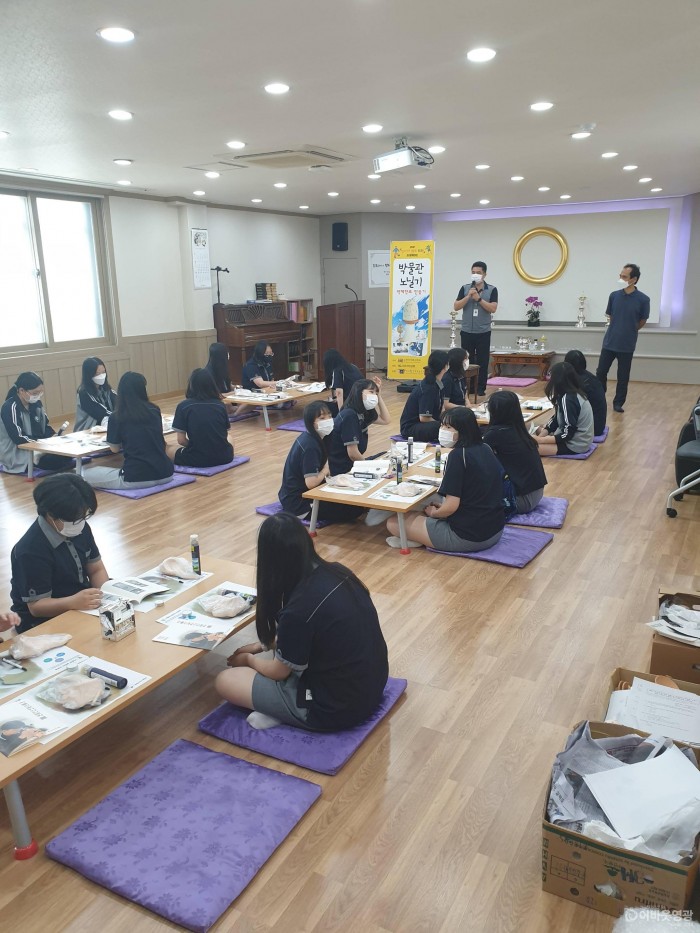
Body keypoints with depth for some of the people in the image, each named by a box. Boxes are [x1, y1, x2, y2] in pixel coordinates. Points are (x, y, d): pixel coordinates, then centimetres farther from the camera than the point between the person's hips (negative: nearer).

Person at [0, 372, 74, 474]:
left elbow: (46, 426, 13)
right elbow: (18, 438, -24)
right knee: (57, 459, -27)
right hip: (16, 455, -8)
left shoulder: (36, 403, 4)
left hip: (37, 447, 8)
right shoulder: (10, 408, -18)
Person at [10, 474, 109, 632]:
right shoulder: (31, 550, -24)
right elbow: (36, 606, -20)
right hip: (43, 623, -7)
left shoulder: (80, 529, -3)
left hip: (83, 606, 7)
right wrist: (73, 602, -38)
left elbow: (96, 569, 6)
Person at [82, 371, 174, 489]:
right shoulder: (154, 410, 6)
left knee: (86, 476, 10)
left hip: (137, 478, -5)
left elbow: (114, 449, 9)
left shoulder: (116, 417, -4)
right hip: (165, 474, 5)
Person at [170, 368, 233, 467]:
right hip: (223, 456, 2)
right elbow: (225, 435, 11)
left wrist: (194, 446, 12)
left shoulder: (183, 406, -6)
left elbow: (181, 440, -6)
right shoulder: (220, 405, 3)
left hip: (198, 459, -2)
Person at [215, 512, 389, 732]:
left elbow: (279, 671, -7)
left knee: (225, 681, 0)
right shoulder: (338, 573, -6)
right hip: (373, 684, 8)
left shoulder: (299, 609, -28)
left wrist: (249, 659, 12)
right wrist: (262, 645, 20)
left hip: (336, 707, -7)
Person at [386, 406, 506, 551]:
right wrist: (441, 508, 16)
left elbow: (451, 506, -22)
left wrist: (433, 513, 0)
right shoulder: (485, 449, 6)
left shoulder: (458, 455, -18)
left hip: (468, 537, -9)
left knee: (394, 523, -1)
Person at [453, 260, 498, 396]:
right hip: (466, 331, 1)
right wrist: (468, 296, -14)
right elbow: (456, 307, -1)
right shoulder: (465, 288, 5)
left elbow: (493, 309, -10)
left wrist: (479, 298, -16)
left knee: (482, 361, 1)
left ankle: (481, 388, 9)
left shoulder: (492, 290, 1)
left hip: (483, 332, -1)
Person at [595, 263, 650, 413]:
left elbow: (642, 321, 5)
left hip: (627, 345, -2)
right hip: (609, 342, 2)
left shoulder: (643, 299, -9)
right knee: (600, 372, 5)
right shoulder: (614, 296, -1)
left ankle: (618, 403, 20)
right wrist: (618, 329, 13)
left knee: (623, 377, 6)